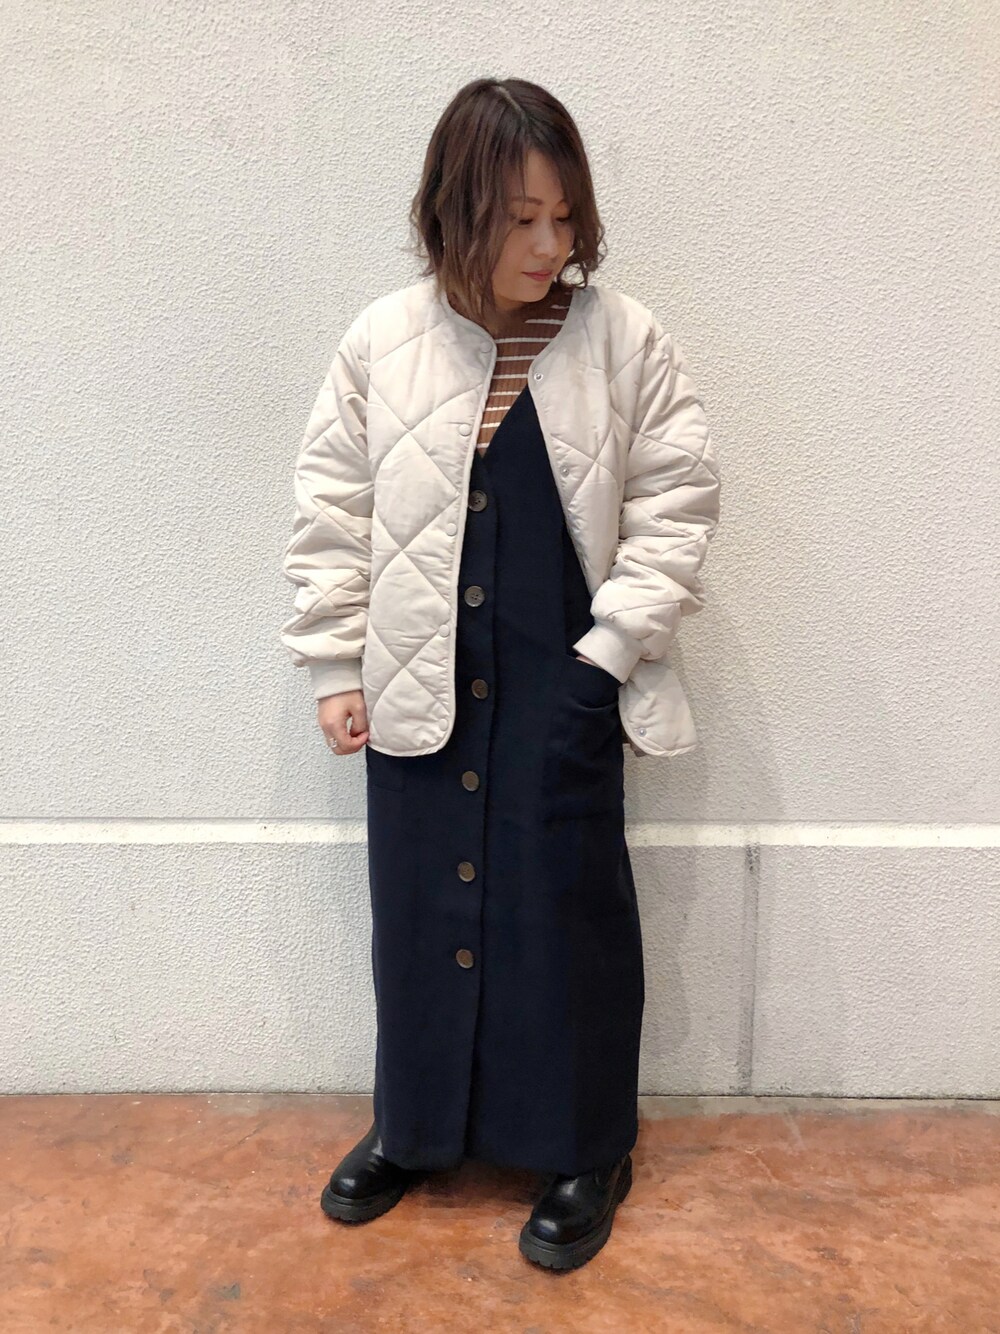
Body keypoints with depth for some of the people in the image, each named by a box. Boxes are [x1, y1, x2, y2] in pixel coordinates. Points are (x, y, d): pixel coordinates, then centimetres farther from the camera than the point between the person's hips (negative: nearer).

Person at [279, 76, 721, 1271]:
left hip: (561, 687, -1)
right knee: (419, 907, 13)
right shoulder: (380, 343, 0)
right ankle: (415, 1126, 37)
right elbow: (329, 511, 4)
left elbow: (675, 502, -1)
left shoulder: (625, 341, -3)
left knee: (565, 911, 6)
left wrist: (613, 645, -7)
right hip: (417, 682, 2)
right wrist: (334, 666, 1)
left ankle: (584, 1151, 29)